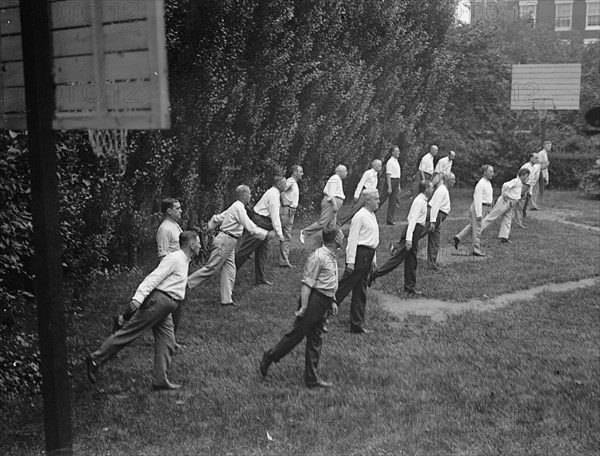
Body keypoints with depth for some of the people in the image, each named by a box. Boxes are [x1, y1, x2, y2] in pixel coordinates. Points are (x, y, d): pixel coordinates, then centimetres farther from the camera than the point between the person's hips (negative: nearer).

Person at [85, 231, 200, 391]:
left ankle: (160, 380, 7)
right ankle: (95, 360, 0)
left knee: (166, 342, 5)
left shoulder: (183, 261, 20)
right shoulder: (175, 259, -12)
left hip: (165, 307, 10)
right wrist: (138, 298, -27)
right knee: (130, 331, -7)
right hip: (158, 300, -10)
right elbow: (153, 278, -20)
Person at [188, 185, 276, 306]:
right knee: (211, 268, -6)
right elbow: (251, 228, -22)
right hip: (225, 241, -10)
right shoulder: (239, 208, -17)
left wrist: (207, 227, 32)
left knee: (229, 269, 8)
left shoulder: (235, 207, 14)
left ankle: (226, 299, 11)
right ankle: (186, 283, 2)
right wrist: (267, 234, -20)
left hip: (229, 243, 10)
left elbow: (218, 218, 21)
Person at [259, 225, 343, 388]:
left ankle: (312, 378, 17)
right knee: (296, 335, -1)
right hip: (313, 300, -9)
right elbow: (307, 283, -19)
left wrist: (332, 301, 21)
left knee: (316, 340, 11)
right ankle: (268, 358, 16)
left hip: (323, 304, 9)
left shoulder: (332, 257, 13)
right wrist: (303, 306, -21)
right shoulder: (318, 257, -17)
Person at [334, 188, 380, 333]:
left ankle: (357, 324, 18)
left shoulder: (372, 215, 15)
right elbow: (353, 238, -17)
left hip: (368, 256, 9)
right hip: (360, 254, -9)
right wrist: (351, 261, -20)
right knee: (344, 286, -6)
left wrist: (373, 258, 21)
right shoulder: (360, 216, -14)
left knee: (360, 292, 12)